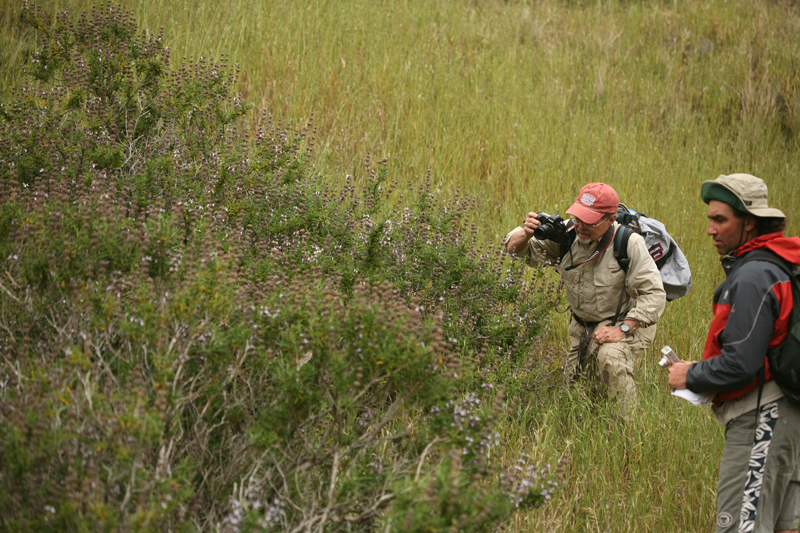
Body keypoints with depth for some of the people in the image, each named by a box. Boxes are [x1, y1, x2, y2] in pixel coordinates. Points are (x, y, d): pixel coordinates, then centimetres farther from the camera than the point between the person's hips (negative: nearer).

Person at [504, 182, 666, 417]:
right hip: (582, 325, 6)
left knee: (610, 358, -36)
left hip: (626, 321, -5)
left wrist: (622, 330, -29)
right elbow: (514, 248, -6)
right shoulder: (567, 235, -13)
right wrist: (526, 233, -31)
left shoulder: (629, 243, -24)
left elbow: (654, 294, -23)